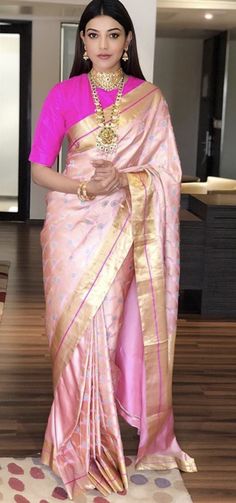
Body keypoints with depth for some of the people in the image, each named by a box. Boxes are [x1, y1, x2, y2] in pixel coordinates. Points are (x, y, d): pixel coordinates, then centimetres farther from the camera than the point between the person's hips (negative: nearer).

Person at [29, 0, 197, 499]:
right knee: (78, 329, 1)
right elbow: (39, 169, -1)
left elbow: (166, 171, 3)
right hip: (74, 227, 0)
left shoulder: (150, 98, 5)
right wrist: (87, 186, -18)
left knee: (117, 329, 4)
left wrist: (122, 181, -15)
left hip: (126, 228, 1)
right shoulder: (63, 94, 2)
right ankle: (81, 446, 15)